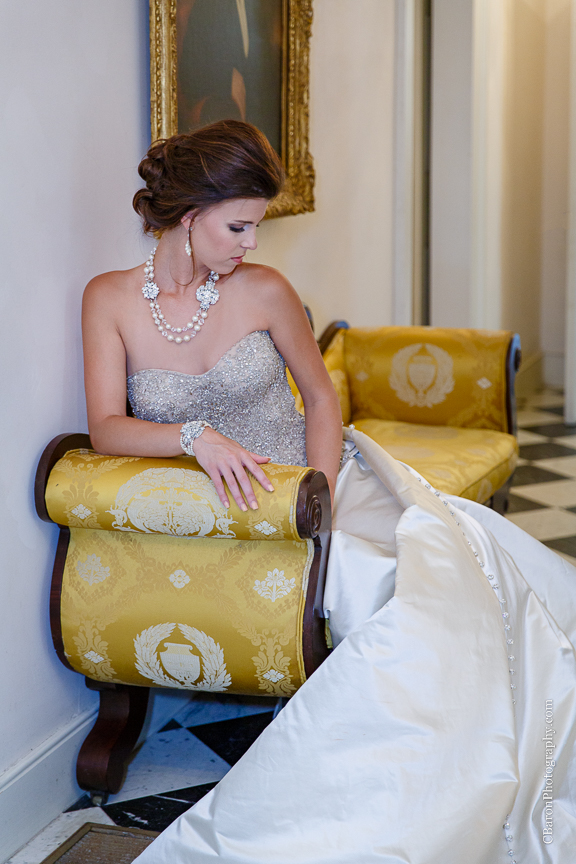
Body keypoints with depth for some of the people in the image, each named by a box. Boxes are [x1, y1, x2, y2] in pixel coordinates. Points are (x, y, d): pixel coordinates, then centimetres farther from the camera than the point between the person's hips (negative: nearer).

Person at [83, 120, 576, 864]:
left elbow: (321, 398, 6)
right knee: (381, 585, -27)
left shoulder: (264, 291, -3)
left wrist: (320, 501, -9)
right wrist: (195, 436, -26)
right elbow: (106, 428, -8)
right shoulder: (110, 299, -3)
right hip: (238, 514, -3)